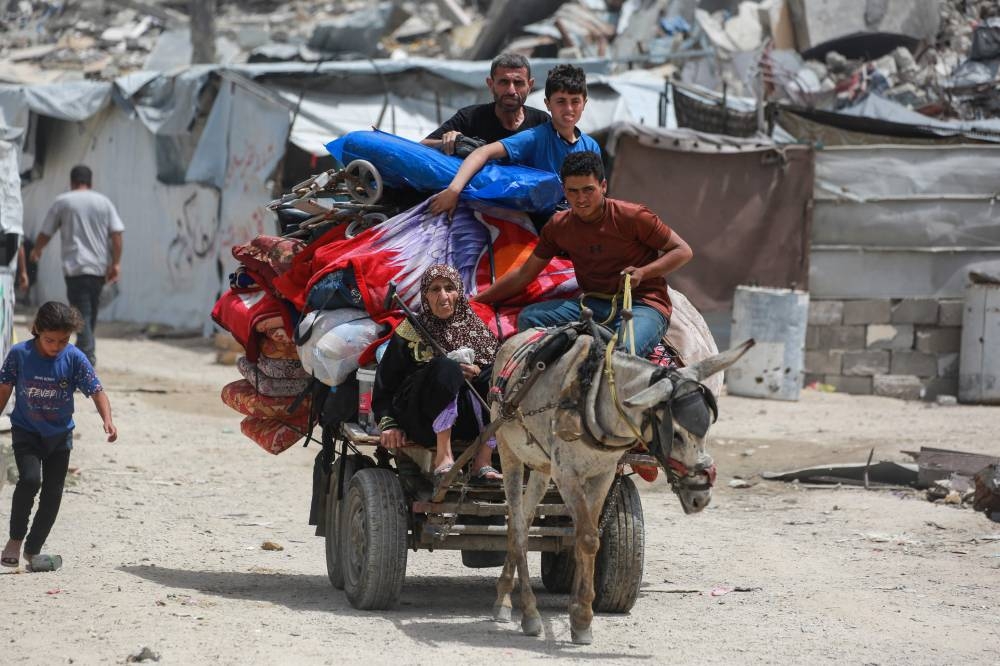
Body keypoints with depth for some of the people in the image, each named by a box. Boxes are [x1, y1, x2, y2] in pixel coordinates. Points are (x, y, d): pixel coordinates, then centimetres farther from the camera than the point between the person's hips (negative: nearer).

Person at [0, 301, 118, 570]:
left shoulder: (75, 358, -15)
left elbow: (97, 391, -17)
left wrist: (107, 420, -33)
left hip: (59, 434, 2)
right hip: (25, 431, -2)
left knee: (53, 493, 3)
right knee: (30, 479, -23)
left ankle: (33, 550, 18)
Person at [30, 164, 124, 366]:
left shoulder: (62, 202, 2)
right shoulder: (104, 202, 9)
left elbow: (45, 233, 7)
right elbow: (116, 234, -1)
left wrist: (37, 250, 26)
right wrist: (116, 263, 0)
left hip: (76, 266, -4)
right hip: (100, 267, 4)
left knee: (82, 314, -9)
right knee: (91, 312, 18)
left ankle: (87, 355, -24)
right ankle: (87, 350, 26)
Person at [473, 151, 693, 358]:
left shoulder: (633, 217, -7)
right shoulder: (558, 226, 8)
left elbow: (683, 251, -1)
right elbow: (524, 275, 17)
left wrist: (642, 273, -17)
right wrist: (473, 302, 12)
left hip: (643, 304, -5)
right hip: (593, 304, 5)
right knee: (528, 318, -18)